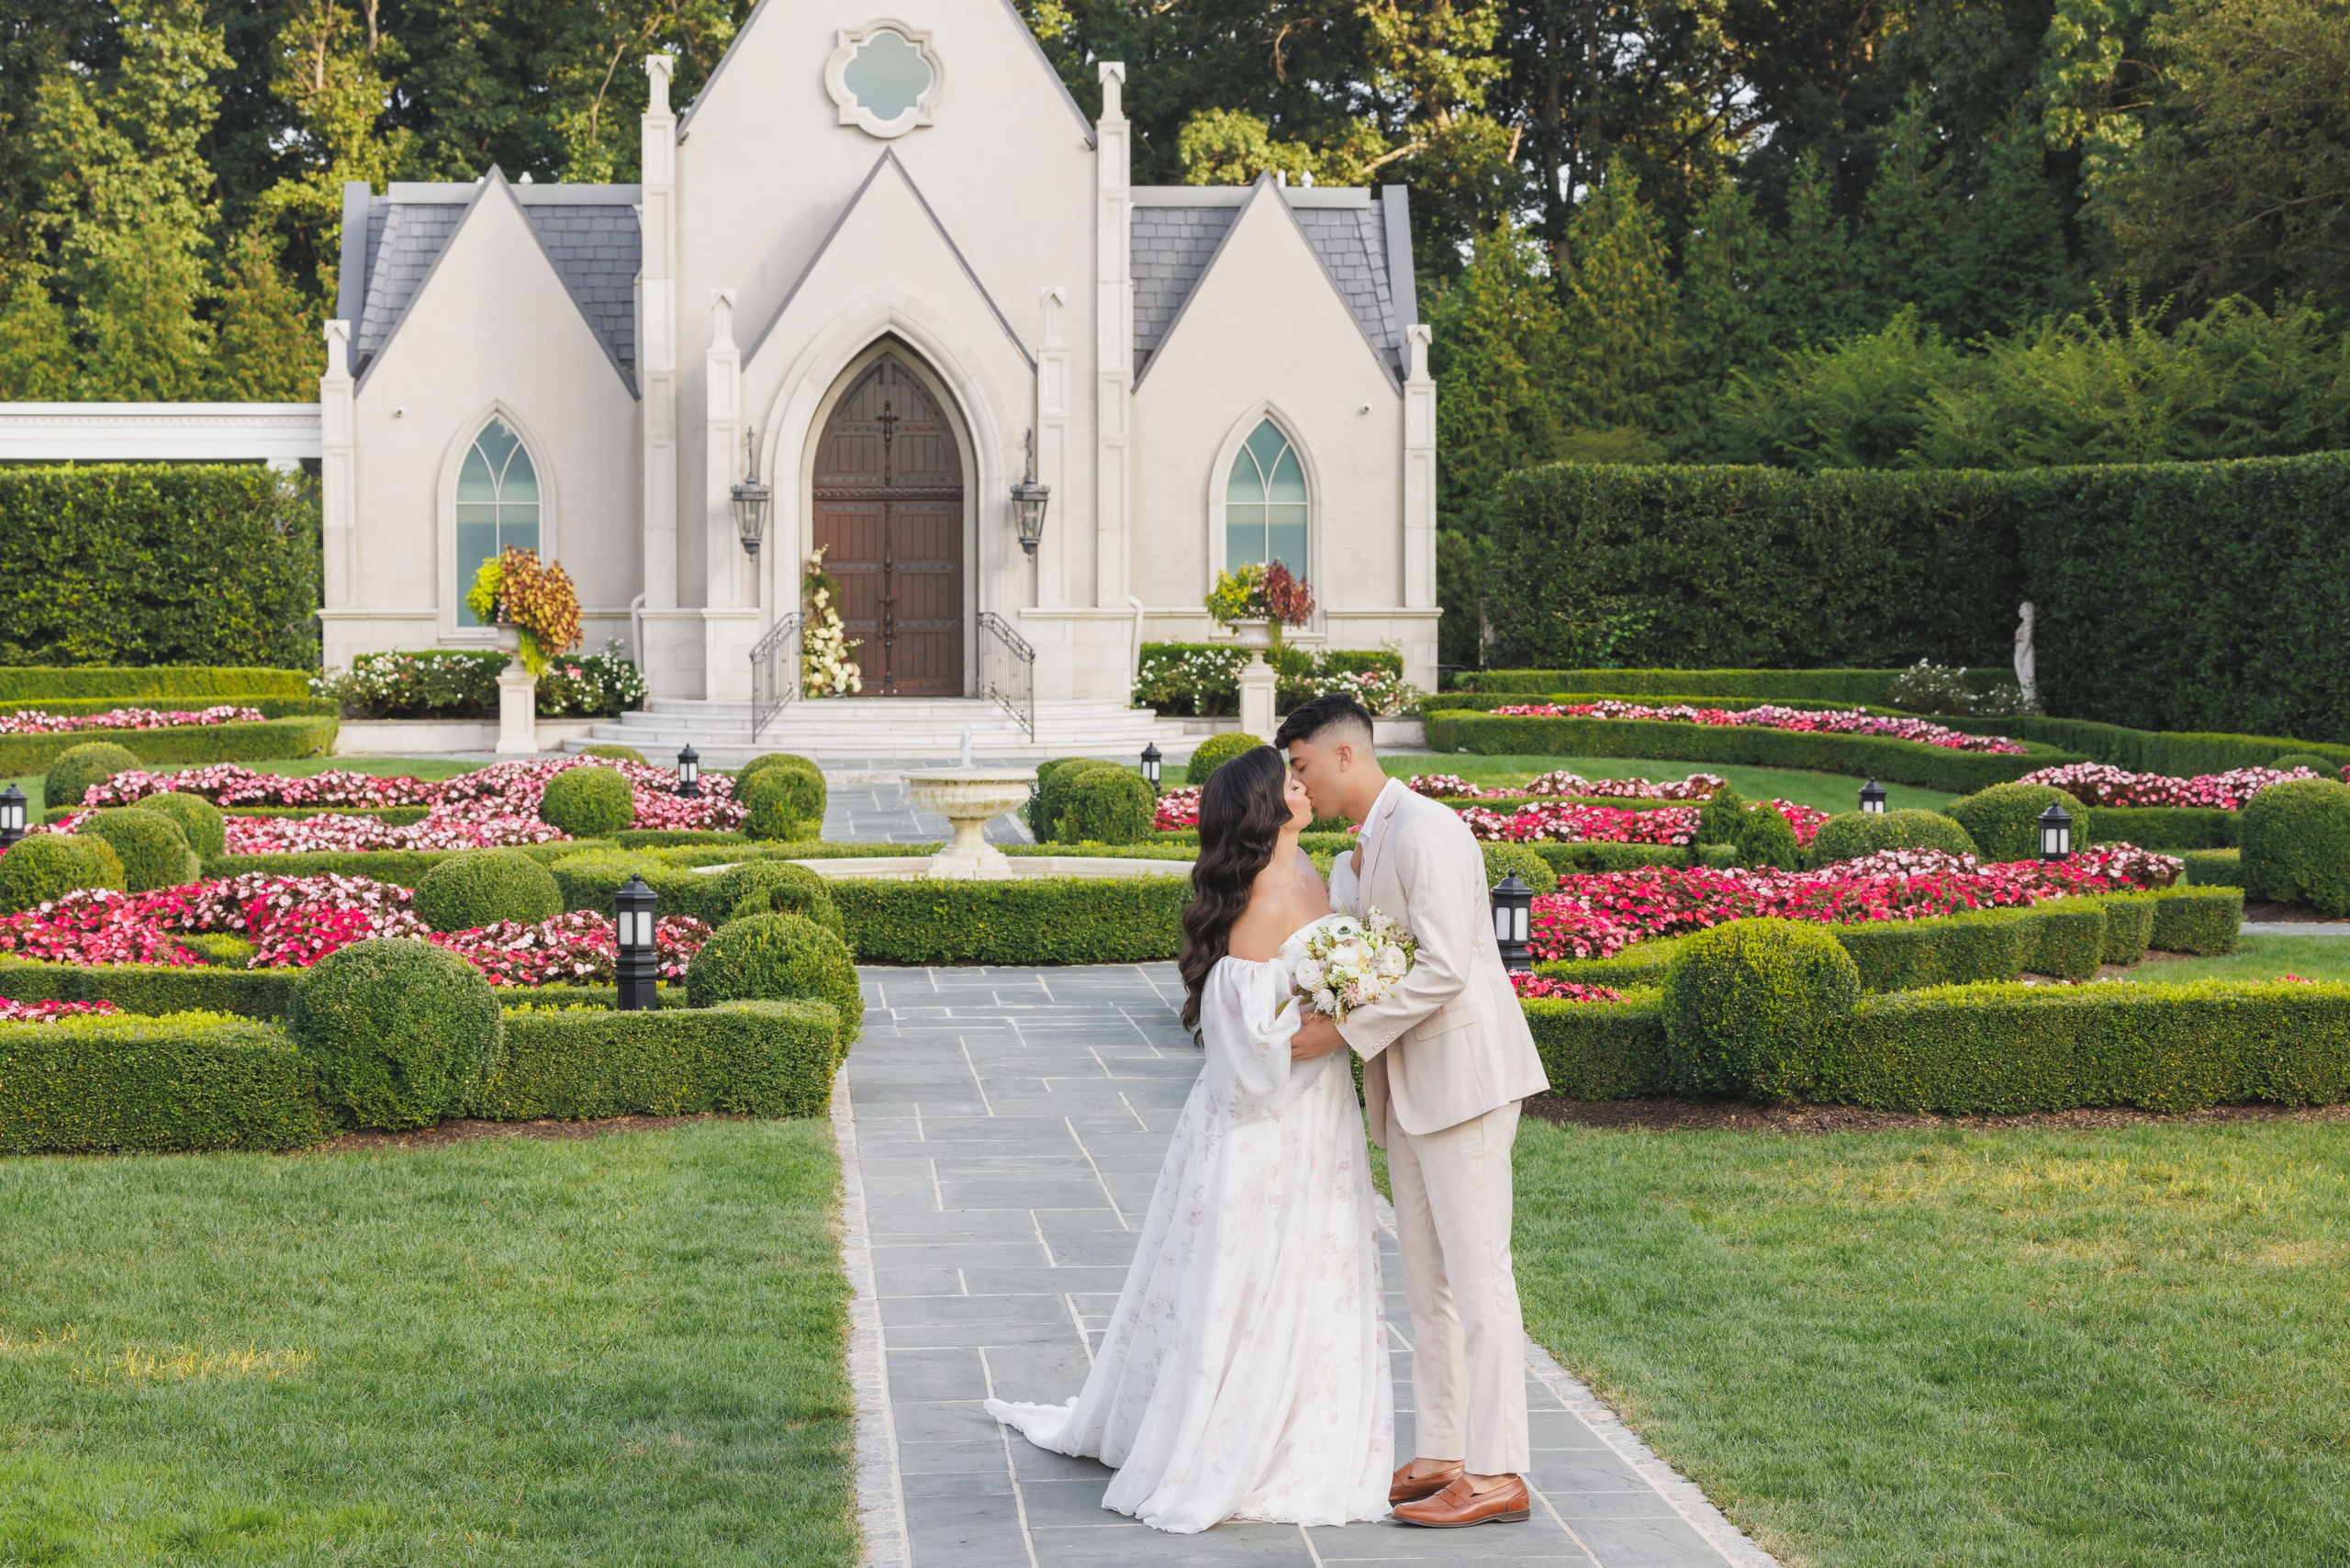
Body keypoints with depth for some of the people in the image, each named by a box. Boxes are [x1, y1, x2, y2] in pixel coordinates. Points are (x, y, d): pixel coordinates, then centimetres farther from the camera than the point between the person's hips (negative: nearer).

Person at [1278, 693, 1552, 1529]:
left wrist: (1340, 1029, -19)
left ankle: (1497, 1473, -7)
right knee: (1428, 1282, 12)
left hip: (1462, 1075, -10)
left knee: (1476, 1274, -8)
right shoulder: (1353, 863, 17)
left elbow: (1443, 968, -22)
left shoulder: (1425, 830, -14)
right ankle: (1439, 1457, 17)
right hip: (1408, 1089, 10)